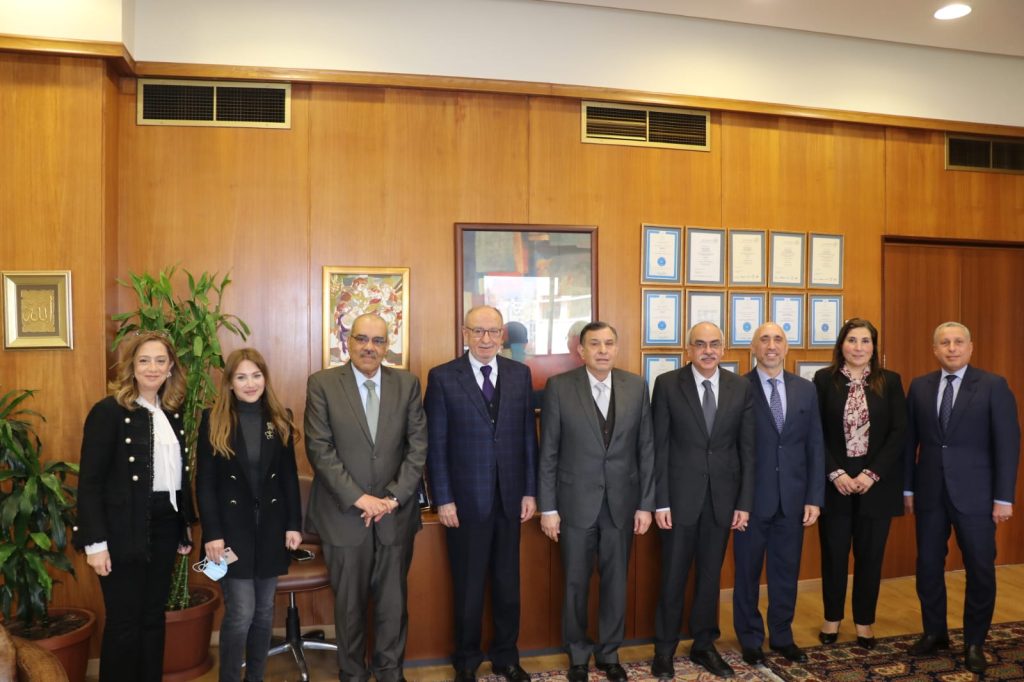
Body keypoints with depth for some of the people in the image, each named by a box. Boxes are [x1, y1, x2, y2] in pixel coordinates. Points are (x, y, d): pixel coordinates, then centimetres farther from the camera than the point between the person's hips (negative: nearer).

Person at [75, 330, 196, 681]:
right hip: (125, 532, -6)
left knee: (154, 616, 16)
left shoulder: (172, 413, 8)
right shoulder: (108, 411, -11)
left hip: (164, 528, 6)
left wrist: (185, 525, 13)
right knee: (124, 622, 6)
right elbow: (90, 482, -12)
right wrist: (95, 542, -15)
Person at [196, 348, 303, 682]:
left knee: (264, 610, 11)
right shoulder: (213, 420, -4)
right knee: (240, 612, -4)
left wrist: (293, 524, 1)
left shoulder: (280, 419, 4)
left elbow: (290, 476, 6)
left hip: (271, 524, 3)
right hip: (232, 526, -3)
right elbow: (204, 482, -5)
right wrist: (212, 533, -10)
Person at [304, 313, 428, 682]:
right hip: (344, 513, -1)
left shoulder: (408, 384, 2)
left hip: (395, 513, 2)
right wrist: (358, 498, -14)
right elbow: (319, 448, -9)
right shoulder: (322, 383, -4)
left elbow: (418, 445, 0)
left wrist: (394, 498, -9)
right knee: (349, 602, 12)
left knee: (393, 601, 11)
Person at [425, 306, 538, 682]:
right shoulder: (442, 377, -5)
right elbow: (435, 445, -5)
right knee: (468, 585, 11)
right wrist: (443, 499, -8)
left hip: (510, 496, 3)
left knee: (508, 583, 13)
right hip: (466, 498, -3)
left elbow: (528, 436, 5)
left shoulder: (520, 374, 4)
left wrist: (530, 491, 2)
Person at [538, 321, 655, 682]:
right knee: (576, 583, 11)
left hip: (622, 501, 2)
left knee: (615, 581, 13)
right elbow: (548, 451, -5)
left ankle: (609, 652, 33)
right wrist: (547, 507, -6)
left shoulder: (636, 386, 0)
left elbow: (646, 448, 2)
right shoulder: (559, 386, -7)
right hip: (576, 501, -2)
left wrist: (646, 503, 0)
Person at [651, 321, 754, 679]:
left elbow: (747, 448, 3)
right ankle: (665, 648, 25)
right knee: (674, 576, 8)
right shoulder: (667, 384, -6)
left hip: (722, 496, 2)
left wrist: (745, 502, 0)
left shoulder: (741, 387, 2)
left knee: (710, 575, 14)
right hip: (681, 495, -2)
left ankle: (704, 645, 31)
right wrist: (660, 501, -9)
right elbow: (659, 446, -6)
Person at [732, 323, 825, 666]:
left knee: (786, 572, 15)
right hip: (752, 498, -3)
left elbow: (815, 447, 5)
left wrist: (814, 497, 0)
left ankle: (782, 636, 33)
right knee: (748, 572, 11)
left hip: (793, 498, 3)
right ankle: (750, 639, 29)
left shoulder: (806, 389, 5)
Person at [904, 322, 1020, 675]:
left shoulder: (993, 386, -3)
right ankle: (934, 632, 27)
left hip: (974, 493, -3)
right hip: (930, 492, 3)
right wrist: (907, 488, 5)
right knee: (928, 565, 10)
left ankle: (974, 643, 22)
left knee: (980, 570, 5)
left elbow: (1008, 443, -6)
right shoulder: (920, 386, 6)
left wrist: (1004, 497, -10)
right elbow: (910, 440, 7)